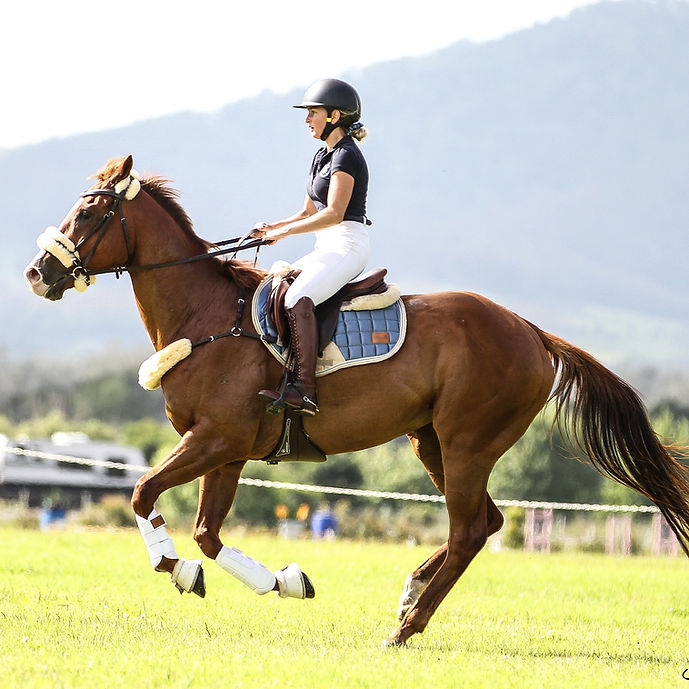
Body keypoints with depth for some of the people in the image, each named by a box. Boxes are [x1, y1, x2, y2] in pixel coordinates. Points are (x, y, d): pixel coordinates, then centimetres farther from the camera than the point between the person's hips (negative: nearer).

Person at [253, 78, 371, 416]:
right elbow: (308, 212, 21)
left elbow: (333, 213, -21)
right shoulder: (323, 156, 18)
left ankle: (304, 388, -36)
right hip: (327, 248, 11)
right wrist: (272, 227, 5)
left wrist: (286, 231, -20)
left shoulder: (346, 156, -11)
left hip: (347, 246, -11)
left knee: (297, 299, -31)